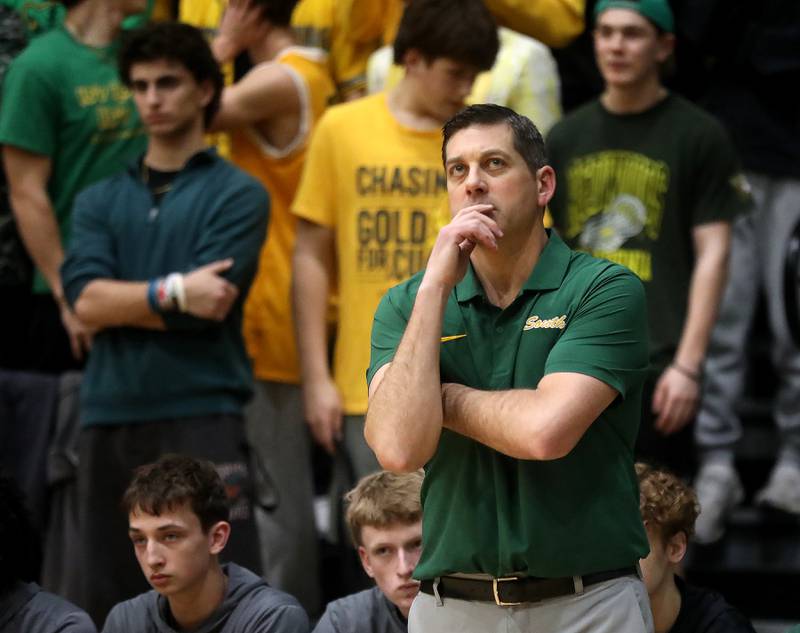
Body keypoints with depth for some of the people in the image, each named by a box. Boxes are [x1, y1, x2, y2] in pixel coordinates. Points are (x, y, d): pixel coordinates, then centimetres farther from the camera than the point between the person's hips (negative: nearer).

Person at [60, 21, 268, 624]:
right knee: (115, 605, 7)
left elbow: (208, 308, -8)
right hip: (110, 418, 4)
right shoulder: (100, 201, 15)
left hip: (204, 419, -4)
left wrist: (121, 303, -1)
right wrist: (173, 292, -12)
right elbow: (85, 300, -1)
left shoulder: (238, 194, 3)